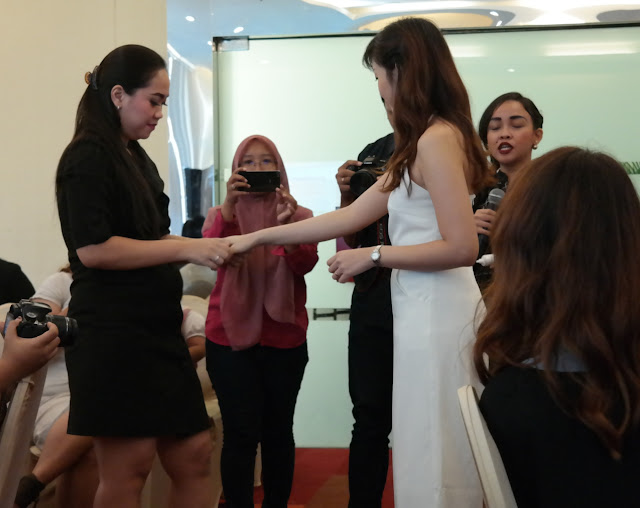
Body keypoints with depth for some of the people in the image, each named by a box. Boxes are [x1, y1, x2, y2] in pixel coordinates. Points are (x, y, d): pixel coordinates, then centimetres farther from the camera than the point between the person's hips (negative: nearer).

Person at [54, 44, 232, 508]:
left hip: (156, 330, 9)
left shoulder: (136, 158, 18)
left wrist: (203, 250, 9)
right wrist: (185, 248, -17)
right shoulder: (88, 157, -9)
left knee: (194, 456, 8)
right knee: (127, 470, -4)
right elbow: (92, 248, -19)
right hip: (112, 335, -9)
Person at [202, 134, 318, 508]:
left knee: (278, 431, 6)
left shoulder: (299, 215, 7)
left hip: (284, 339, 1)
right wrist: (229, 206, -27)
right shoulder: (221, 215, 8)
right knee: (241, 433, -6)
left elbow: (306, 264, -11)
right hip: (231, 337, -1)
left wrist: (287, 224, -29)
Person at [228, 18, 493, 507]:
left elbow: (462, 247, -20)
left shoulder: (436, 139, -13)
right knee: (432, 458, 14)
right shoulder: (423, 145, 17)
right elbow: (349, 218, 17)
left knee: (435, 466, -1)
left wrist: (373, 255, -12)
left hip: (437, 315, -9)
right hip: (427, 312, 9)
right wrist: (258, 237, 17)